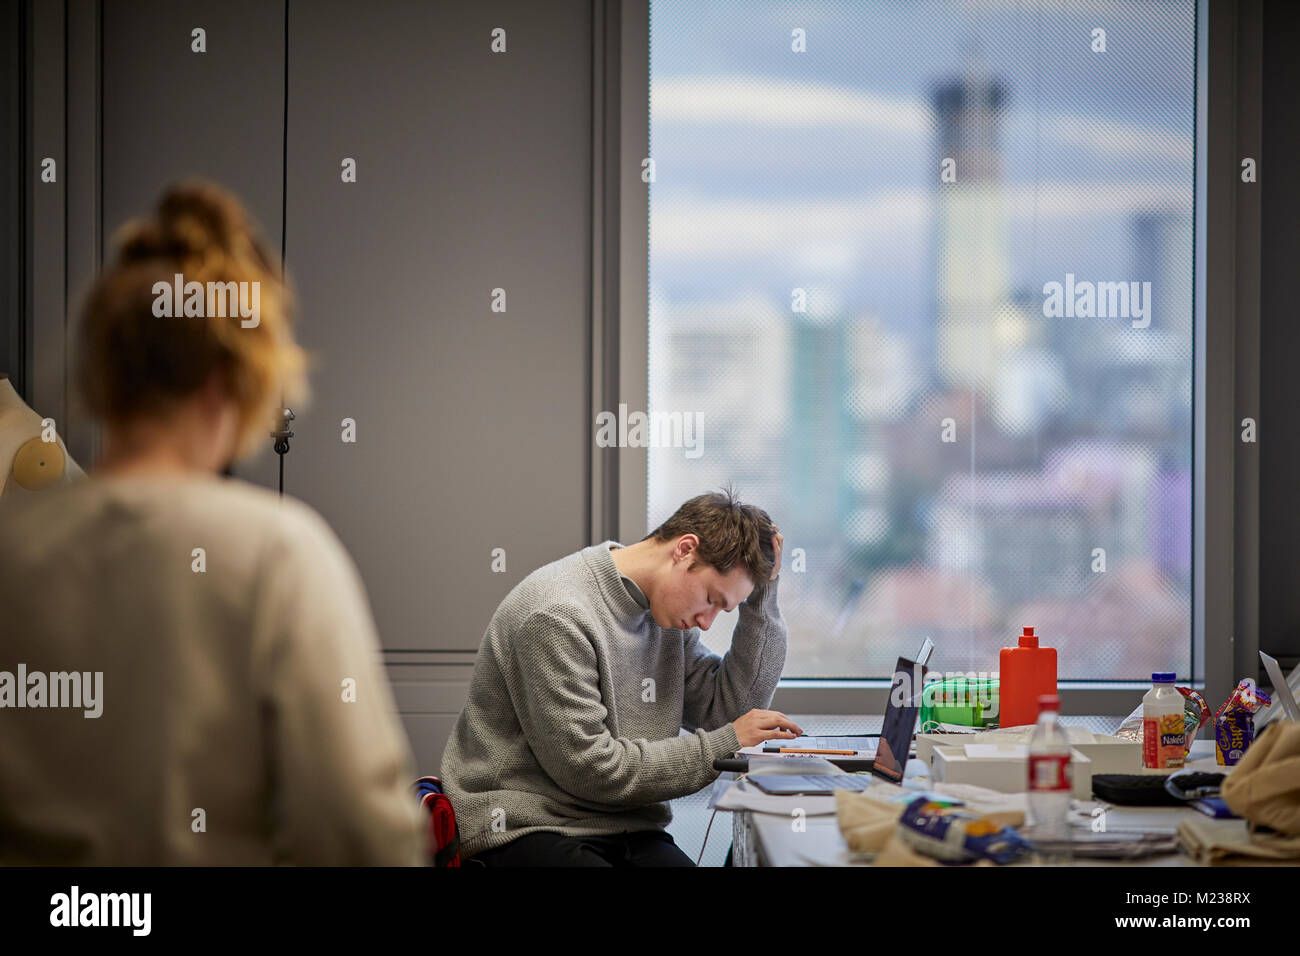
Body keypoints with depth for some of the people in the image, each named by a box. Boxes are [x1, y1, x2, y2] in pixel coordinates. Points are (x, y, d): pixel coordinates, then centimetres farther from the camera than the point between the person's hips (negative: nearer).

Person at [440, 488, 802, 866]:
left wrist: (762, 596, 4)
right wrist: (722, 745, -11)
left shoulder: (668, 615, 9)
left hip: (627, 832, 7)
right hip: (527, 832, -7)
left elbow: (733, 710, 10)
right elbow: (591, 770, -18)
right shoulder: (556, 616, -17)